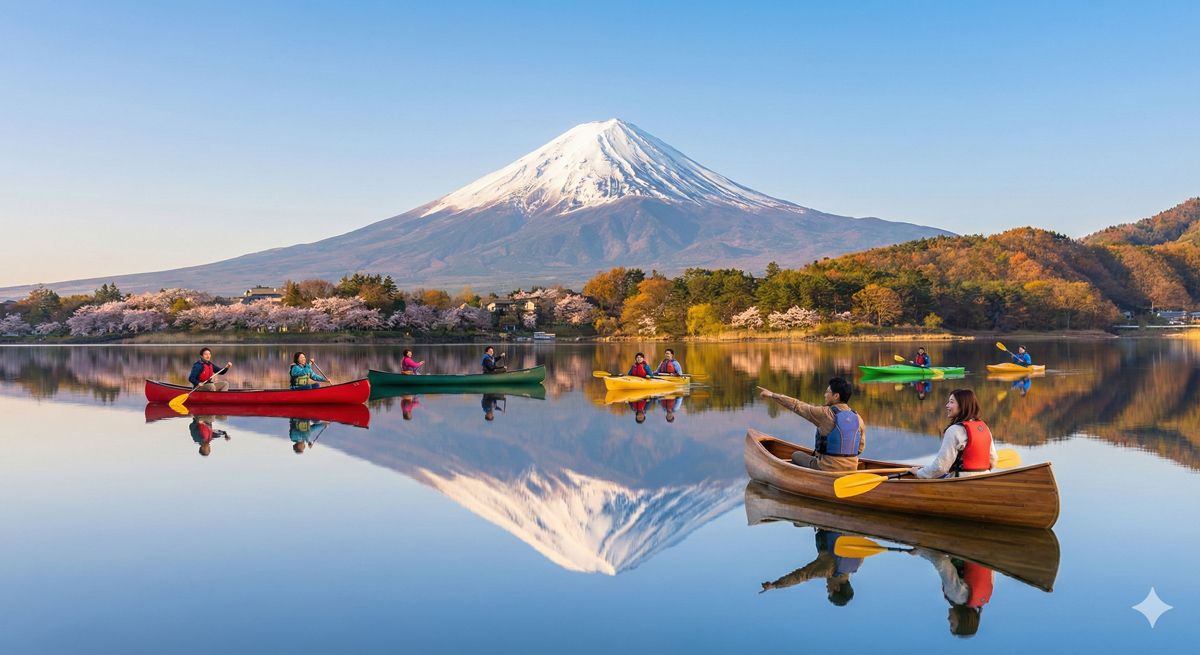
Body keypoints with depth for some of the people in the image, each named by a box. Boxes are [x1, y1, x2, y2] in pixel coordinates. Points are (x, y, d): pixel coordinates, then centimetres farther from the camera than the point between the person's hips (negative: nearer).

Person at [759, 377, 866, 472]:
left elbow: (797, 406, -6)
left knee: (796, 456, 19)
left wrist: (772, 395, 4)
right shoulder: (858, 419, 0)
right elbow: (861, 447, 7)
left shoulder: (825, 413, -15)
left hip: (828, 469, -6)